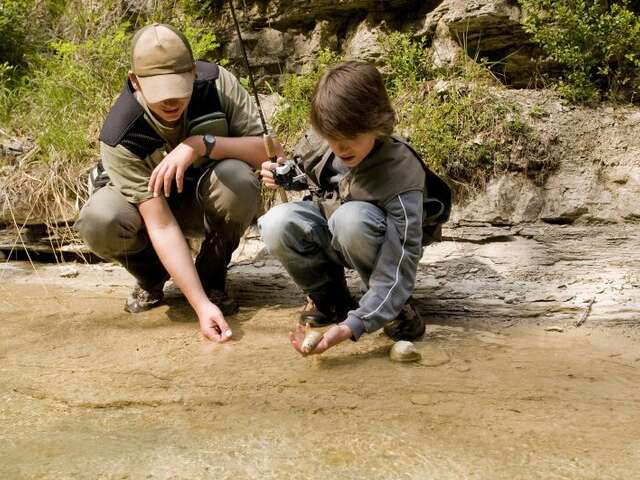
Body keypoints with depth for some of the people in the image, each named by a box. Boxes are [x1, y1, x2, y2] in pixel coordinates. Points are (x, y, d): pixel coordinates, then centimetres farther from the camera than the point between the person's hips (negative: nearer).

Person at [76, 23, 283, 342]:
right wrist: (202, 306, -41)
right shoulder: (120, 136, -30)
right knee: (99, 221, -34)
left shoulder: (216, 82, -25)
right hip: (147, 205, -1)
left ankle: (212, 279, -6)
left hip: (205, 200, 1)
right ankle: (151, 278, 2)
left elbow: (271, 150, -26)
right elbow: (161, 225, -34)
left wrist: (201, 145, -41)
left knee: (238, 179, -34)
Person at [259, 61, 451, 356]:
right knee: (277, 225, -28)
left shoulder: (400, 175, -33)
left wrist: (351, 326, -46)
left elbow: (399, 266, -35)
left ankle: (394, 306, -12)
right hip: (328, 232, 4)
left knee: (352, 218, -39)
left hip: (369, 240, -4)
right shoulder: (320, 139, -18)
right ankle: (328, 297, -1)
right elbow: (305, 172, 9)